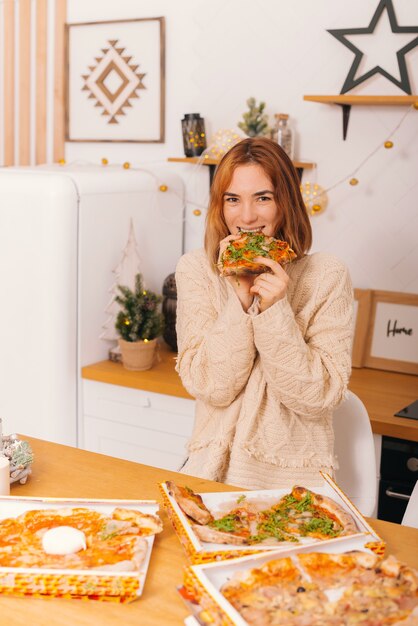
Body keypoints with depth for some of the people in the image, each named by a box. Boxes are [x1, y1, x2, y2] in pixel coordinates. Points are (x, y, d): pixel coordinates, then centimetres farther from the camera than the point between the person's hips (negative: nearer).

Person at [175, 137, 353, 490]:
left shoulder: (326, 276, -7)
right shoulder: (196, 270, -1)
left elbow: (319, 398, -10)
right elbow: (211, 388, -9)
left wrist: (275, 311, -20)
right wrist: (241, 297, -18)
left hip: (292, 473, -1)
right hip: (211, 467, 1)